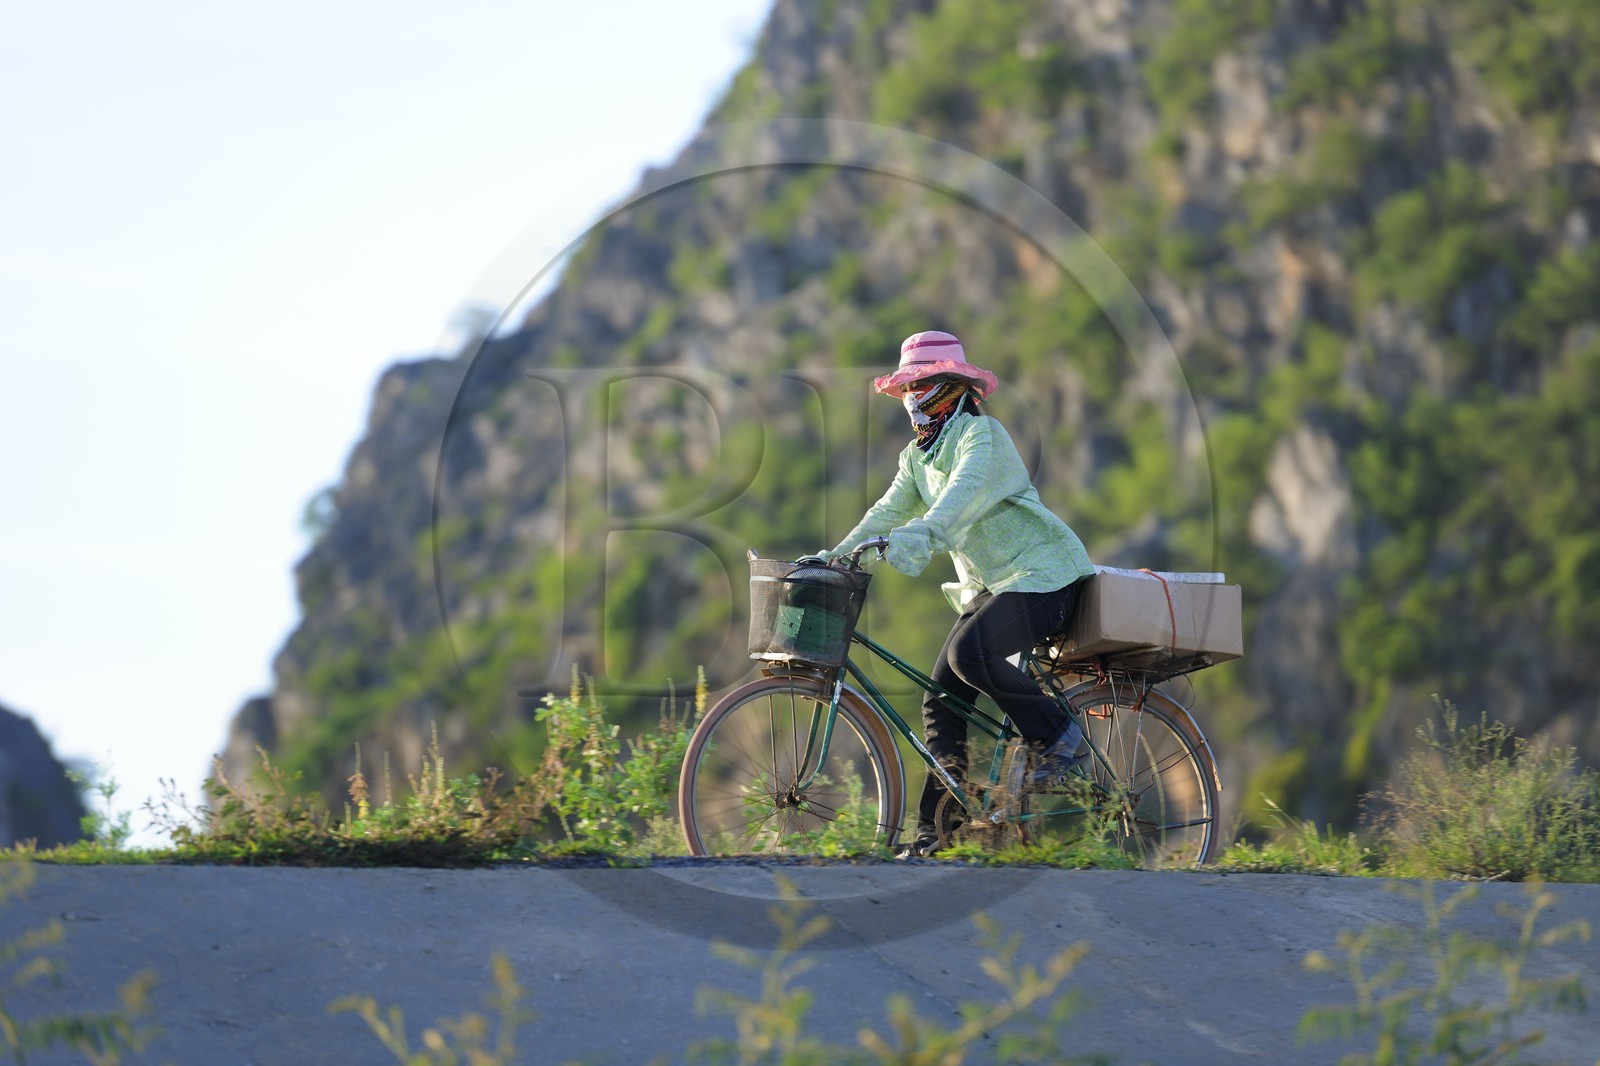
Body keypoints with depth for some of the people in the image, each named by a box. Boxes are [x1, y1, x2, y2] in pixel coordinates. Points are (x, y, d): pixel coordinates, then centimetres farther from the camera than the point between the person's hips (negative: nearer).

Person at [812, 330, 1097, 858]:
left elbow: (964, 491, -33)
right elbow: (888, 512, 7)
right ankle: (936, 831, -1)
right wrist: (835, 556, -8)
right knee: (940, 700, -2)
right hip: (989, 584, 9)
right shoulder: (917, 455, 11)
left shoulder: (982, 434, -14)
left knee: (970, 653, -31)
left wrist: (921, 533, -50)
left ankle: (1059, 736, -12)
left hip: (1044, 574, -9)